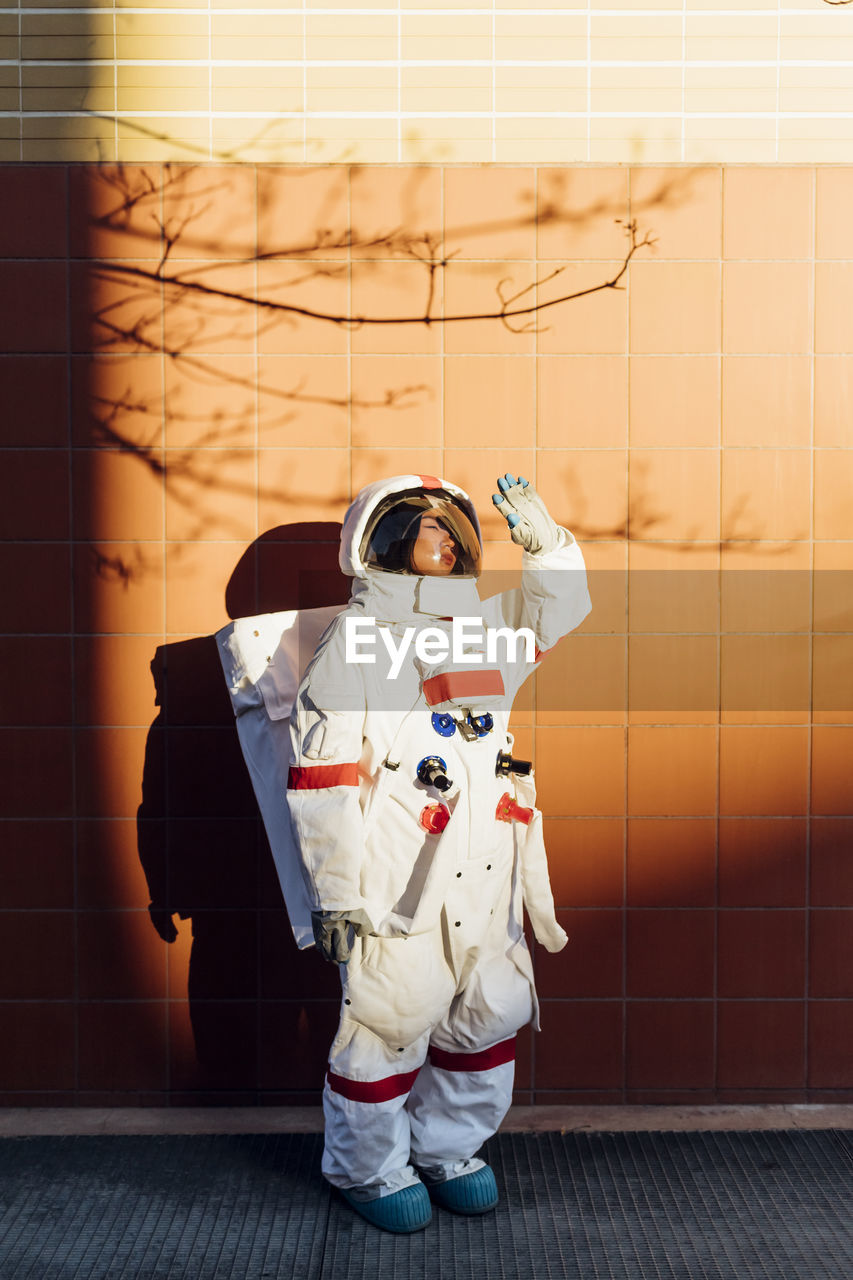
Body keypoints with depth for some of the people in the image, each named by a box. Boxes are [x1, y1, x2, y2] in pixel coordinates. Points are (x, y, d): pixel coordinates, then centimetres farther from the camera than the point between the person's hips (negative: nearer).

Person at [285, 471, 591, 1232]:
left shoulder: (482, 628, 12)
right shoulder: (356, 638, -8)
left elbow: (563, 606, 24)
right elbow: (321, 775, -11)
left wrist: (542, 538, 5)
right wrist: (335, 893, -13)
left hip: (488, 882, 7)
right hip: (400, 883, -6)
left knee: (490, 1018, 15)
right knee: (387, 1022, 4)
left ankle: (444, 1147, 38)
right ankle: (366, 1165, 30)